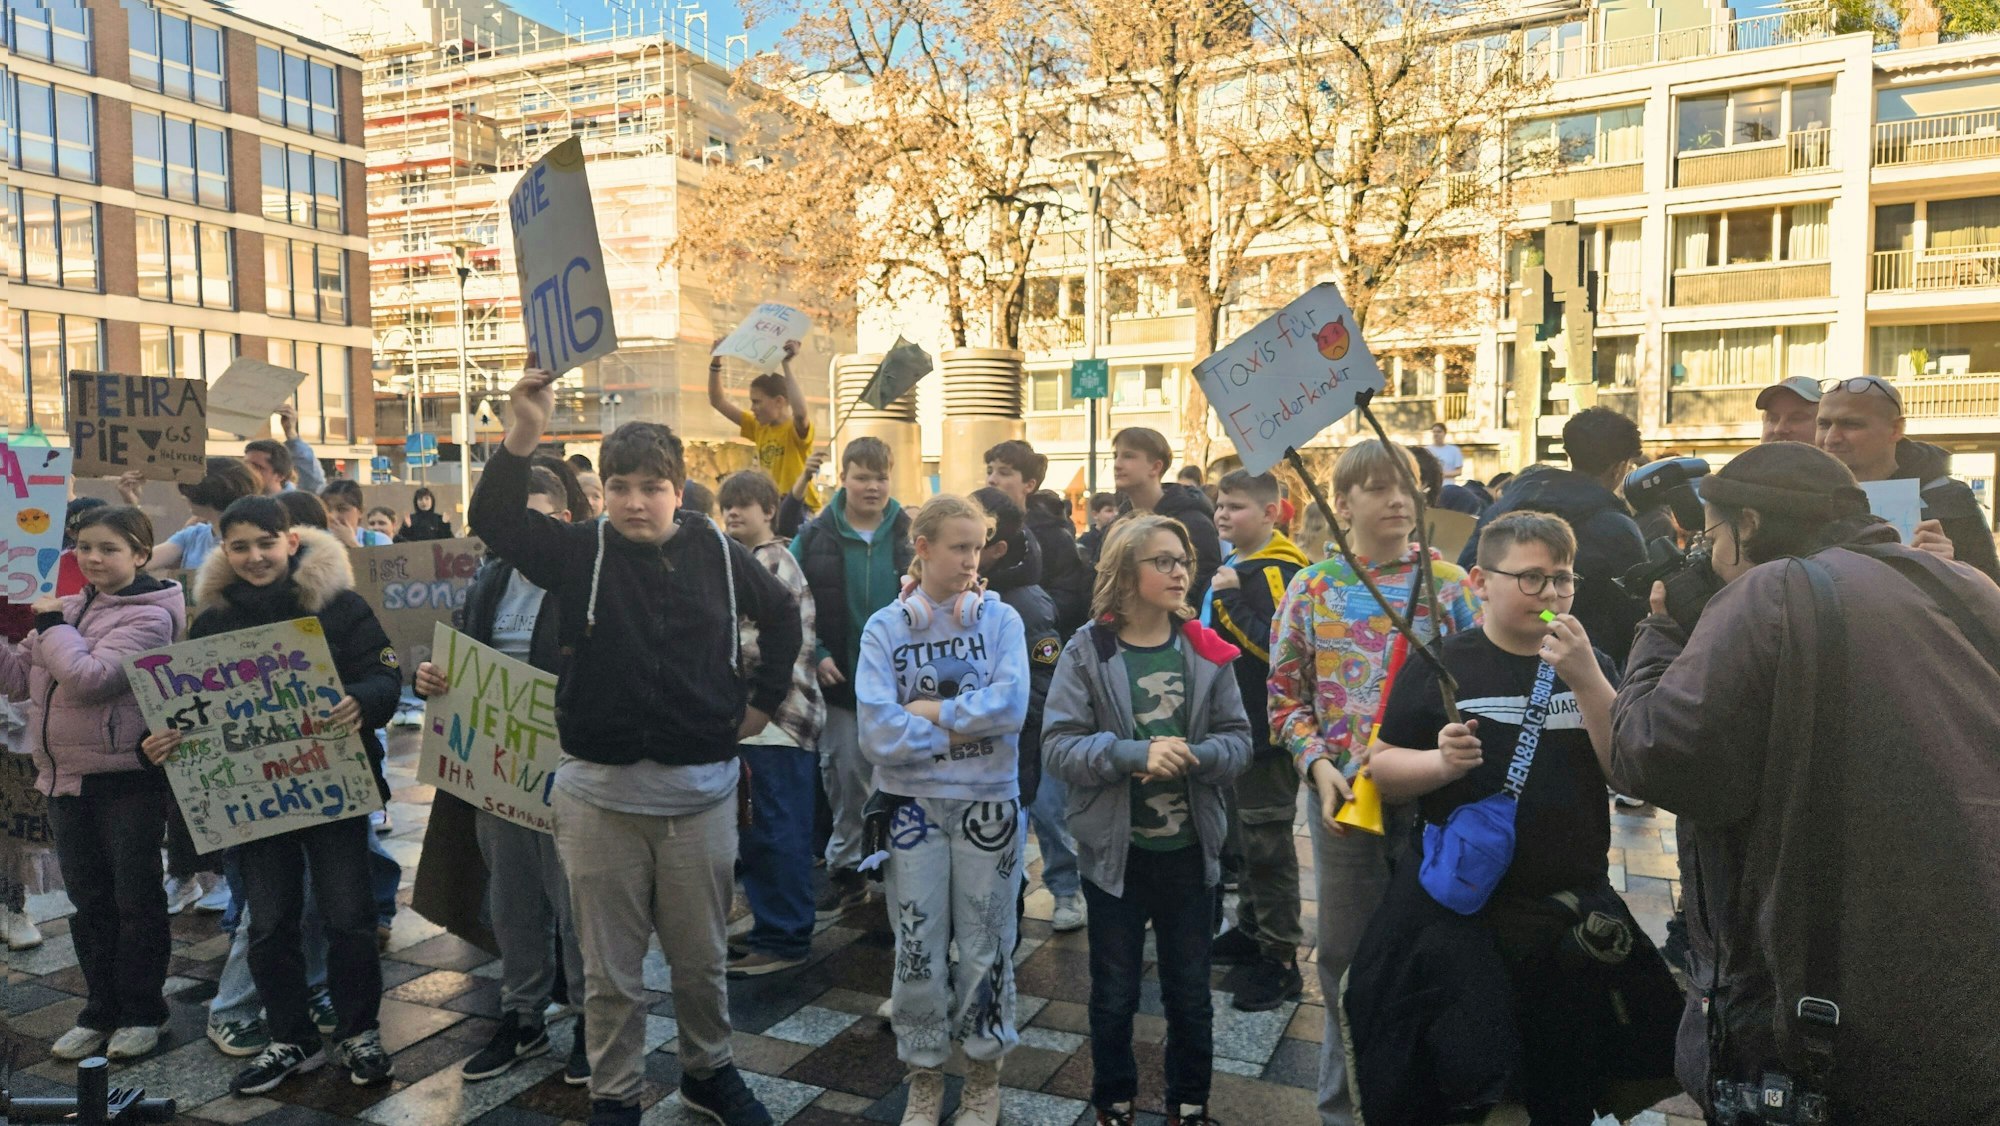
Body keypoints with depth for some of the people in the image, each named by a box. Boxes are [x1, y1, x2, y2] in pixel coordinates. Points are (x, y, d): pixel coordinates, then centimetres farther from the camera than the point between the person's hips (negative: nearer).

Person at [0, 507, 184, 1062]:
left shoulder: (150, 615, -13)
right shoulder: (70, 607, 9)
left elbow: (90, 679, -24)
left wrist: (52, 624, -12)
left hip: (127, 780, -7)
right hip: (65, 778, 7)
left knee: (136, 898, 6)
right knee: (89, 901, 16)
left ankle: (141, 1013, 20)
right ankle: (101, 1010, 29)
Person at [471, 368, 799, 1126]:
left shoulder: (715, 552, 0)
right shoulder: (579, 552, -3)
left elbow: (781, 613, 15)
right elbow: (493, 520, -18)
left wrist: (765, 697, 10)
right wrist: (525, 435, -32)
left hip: (701, 791, 1)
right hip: (599, 793, -1)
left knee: (701, 956, 17)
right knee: (611, 968, 12)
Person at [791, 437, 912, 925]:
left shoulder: (909, 534, -2)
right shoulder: (816, 536, -1)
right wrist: (815, 655, -9)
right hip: (840, 680, 0)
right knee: (845, 774, 7)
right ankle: (846, 870, 22)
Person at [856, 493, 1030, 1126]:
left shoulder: (1000, 619, -3)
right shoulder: (885, 628, -4)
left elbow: (1011, 706, -18)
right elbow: (879, 734, -14)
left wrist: (930, 710, -14)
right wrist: (965, 727, -13)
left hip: (988, 802, 0)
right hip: (914, 803, 0)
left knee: (986, 947, 11)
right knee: (918, 950, 10)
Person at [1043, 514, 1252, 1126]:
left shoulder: (1205, 649, -2)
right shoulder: (1087, 651, -9)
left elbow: (1237, 740, -4)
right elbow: (1058, 747, -16)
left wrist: (1193, 756, -24)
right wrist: (1136, 754, -29)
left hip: (1190, 848, 2)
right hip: (1115, 850, -2)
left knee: (1190, 993, 17)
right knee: (1114, 995, 15)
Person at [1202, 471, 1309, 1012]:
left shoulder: (1276, 572, -16)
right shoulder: (1233, 565, 13)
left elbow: (1280, 646, -28)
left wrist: (1232, 598, -27)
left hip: (1266, 731, -9)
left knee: (1267, 845, -2)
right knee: (1239, 836, 19)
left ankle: (1281, 958, 9)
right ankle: (1251, 930, 34)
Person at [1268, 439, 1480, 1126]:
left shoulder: (1447, 580, -1)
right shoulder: (1312, 589, 0)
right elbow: (1284, 692, 3)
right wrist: (1316, 762, -11)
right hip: (1344, 794, 1)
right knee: (1346, 953, 13)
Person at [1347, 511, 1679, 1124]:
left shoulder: (1591, 666, 5)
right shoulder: (1439, 666, -4)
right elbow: (1382, 767, -2)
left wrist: (1586, 679, -18)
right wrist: (1442, 761, -22)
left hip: (1572, 915, 3)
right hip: (1458, 907, -3)